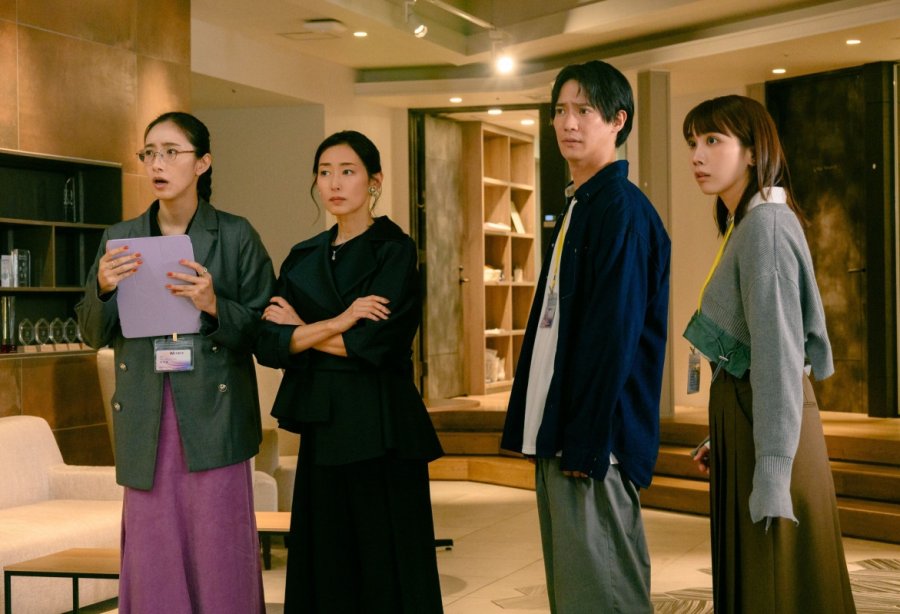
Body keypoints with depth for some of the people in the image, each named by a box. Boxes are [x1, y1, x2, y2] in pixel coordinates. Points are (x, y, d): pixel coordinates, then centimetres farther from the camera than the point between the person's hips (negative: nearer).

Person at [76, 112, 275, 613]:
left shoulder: (236, 236, 1)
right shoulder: (120, 238, 10)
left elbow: (264, 328, 1)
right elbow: (95, 335, 11)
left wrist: (215, 307, -16)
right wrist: (103, 288, -7)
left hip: (214, 416, -3)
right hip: (146, 418, 3)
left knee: (218, 550, -1)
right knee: (152, 555, 5)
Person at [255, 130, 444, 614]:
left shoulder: (394, 250, -5)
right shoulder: (303, 258, 11)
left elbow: (374, 344, -17)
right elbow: (268, 344, 0)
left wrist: (302, 328, -4)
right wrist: (333, 324, -15)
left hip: (380, 429, -5)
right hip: (321, 428, 5)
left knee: (385, 565, 1)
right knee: (325, 565, 10)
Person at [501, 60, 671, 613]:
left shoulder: (622, 209, -13)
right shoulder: (576, 207, 16)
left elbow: (615, 333, -19)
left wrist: (585, 443, -20)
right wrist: (544, 429, 15)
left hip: (594, 441, -10)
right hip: (557, 433, 10)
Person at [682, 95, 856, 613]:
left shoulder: (766, 225, -15)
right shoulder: (746, 225, 15)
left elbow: (778, 352, -21)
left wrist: (771, 473, -25)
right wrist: (722, 441, 16)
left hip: (765, 422, -10)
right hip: (743, 418, 10)